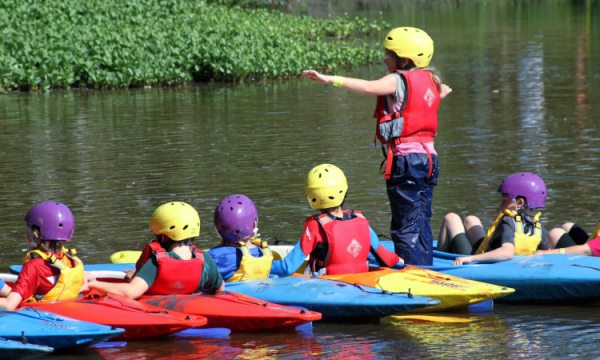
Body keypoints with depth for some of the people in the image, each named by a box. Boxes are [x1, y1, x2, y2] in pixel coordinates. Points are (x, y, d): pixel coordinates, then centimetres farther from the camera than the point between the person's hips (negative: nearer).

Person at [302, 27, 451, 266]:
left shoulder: (398, 80, -10)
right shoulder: (430, 80, 15)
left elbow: (369, 87, -29)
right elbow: (440, 91, 40)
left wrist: (330, 80, -33)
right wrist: (442, 89, 64)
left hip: (405, 159, -9)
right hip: (429, 157, 9)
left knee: (405, 228, -6)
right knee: (422, 225, 15)